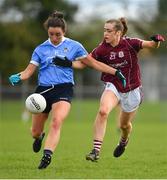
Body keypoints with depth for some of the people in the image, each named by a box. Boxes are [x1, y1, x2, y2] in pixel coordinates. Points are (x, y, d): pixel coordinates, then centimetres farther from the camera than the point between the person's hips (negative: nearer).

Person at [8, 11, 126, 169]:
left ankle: (47, 155, -32)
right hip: (43, 89, 3)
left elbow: (93, 63, 12)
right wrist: (18, 77, -16)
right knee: (35, 131, 10)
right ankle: (39, 137, 47)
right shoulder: (40, 49, 9)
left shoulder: (74, 46, 6)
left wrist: (115, 72, 8)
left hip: (63, 89, -2)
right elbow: (29, 71, 6)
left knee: (56, 122, -29)